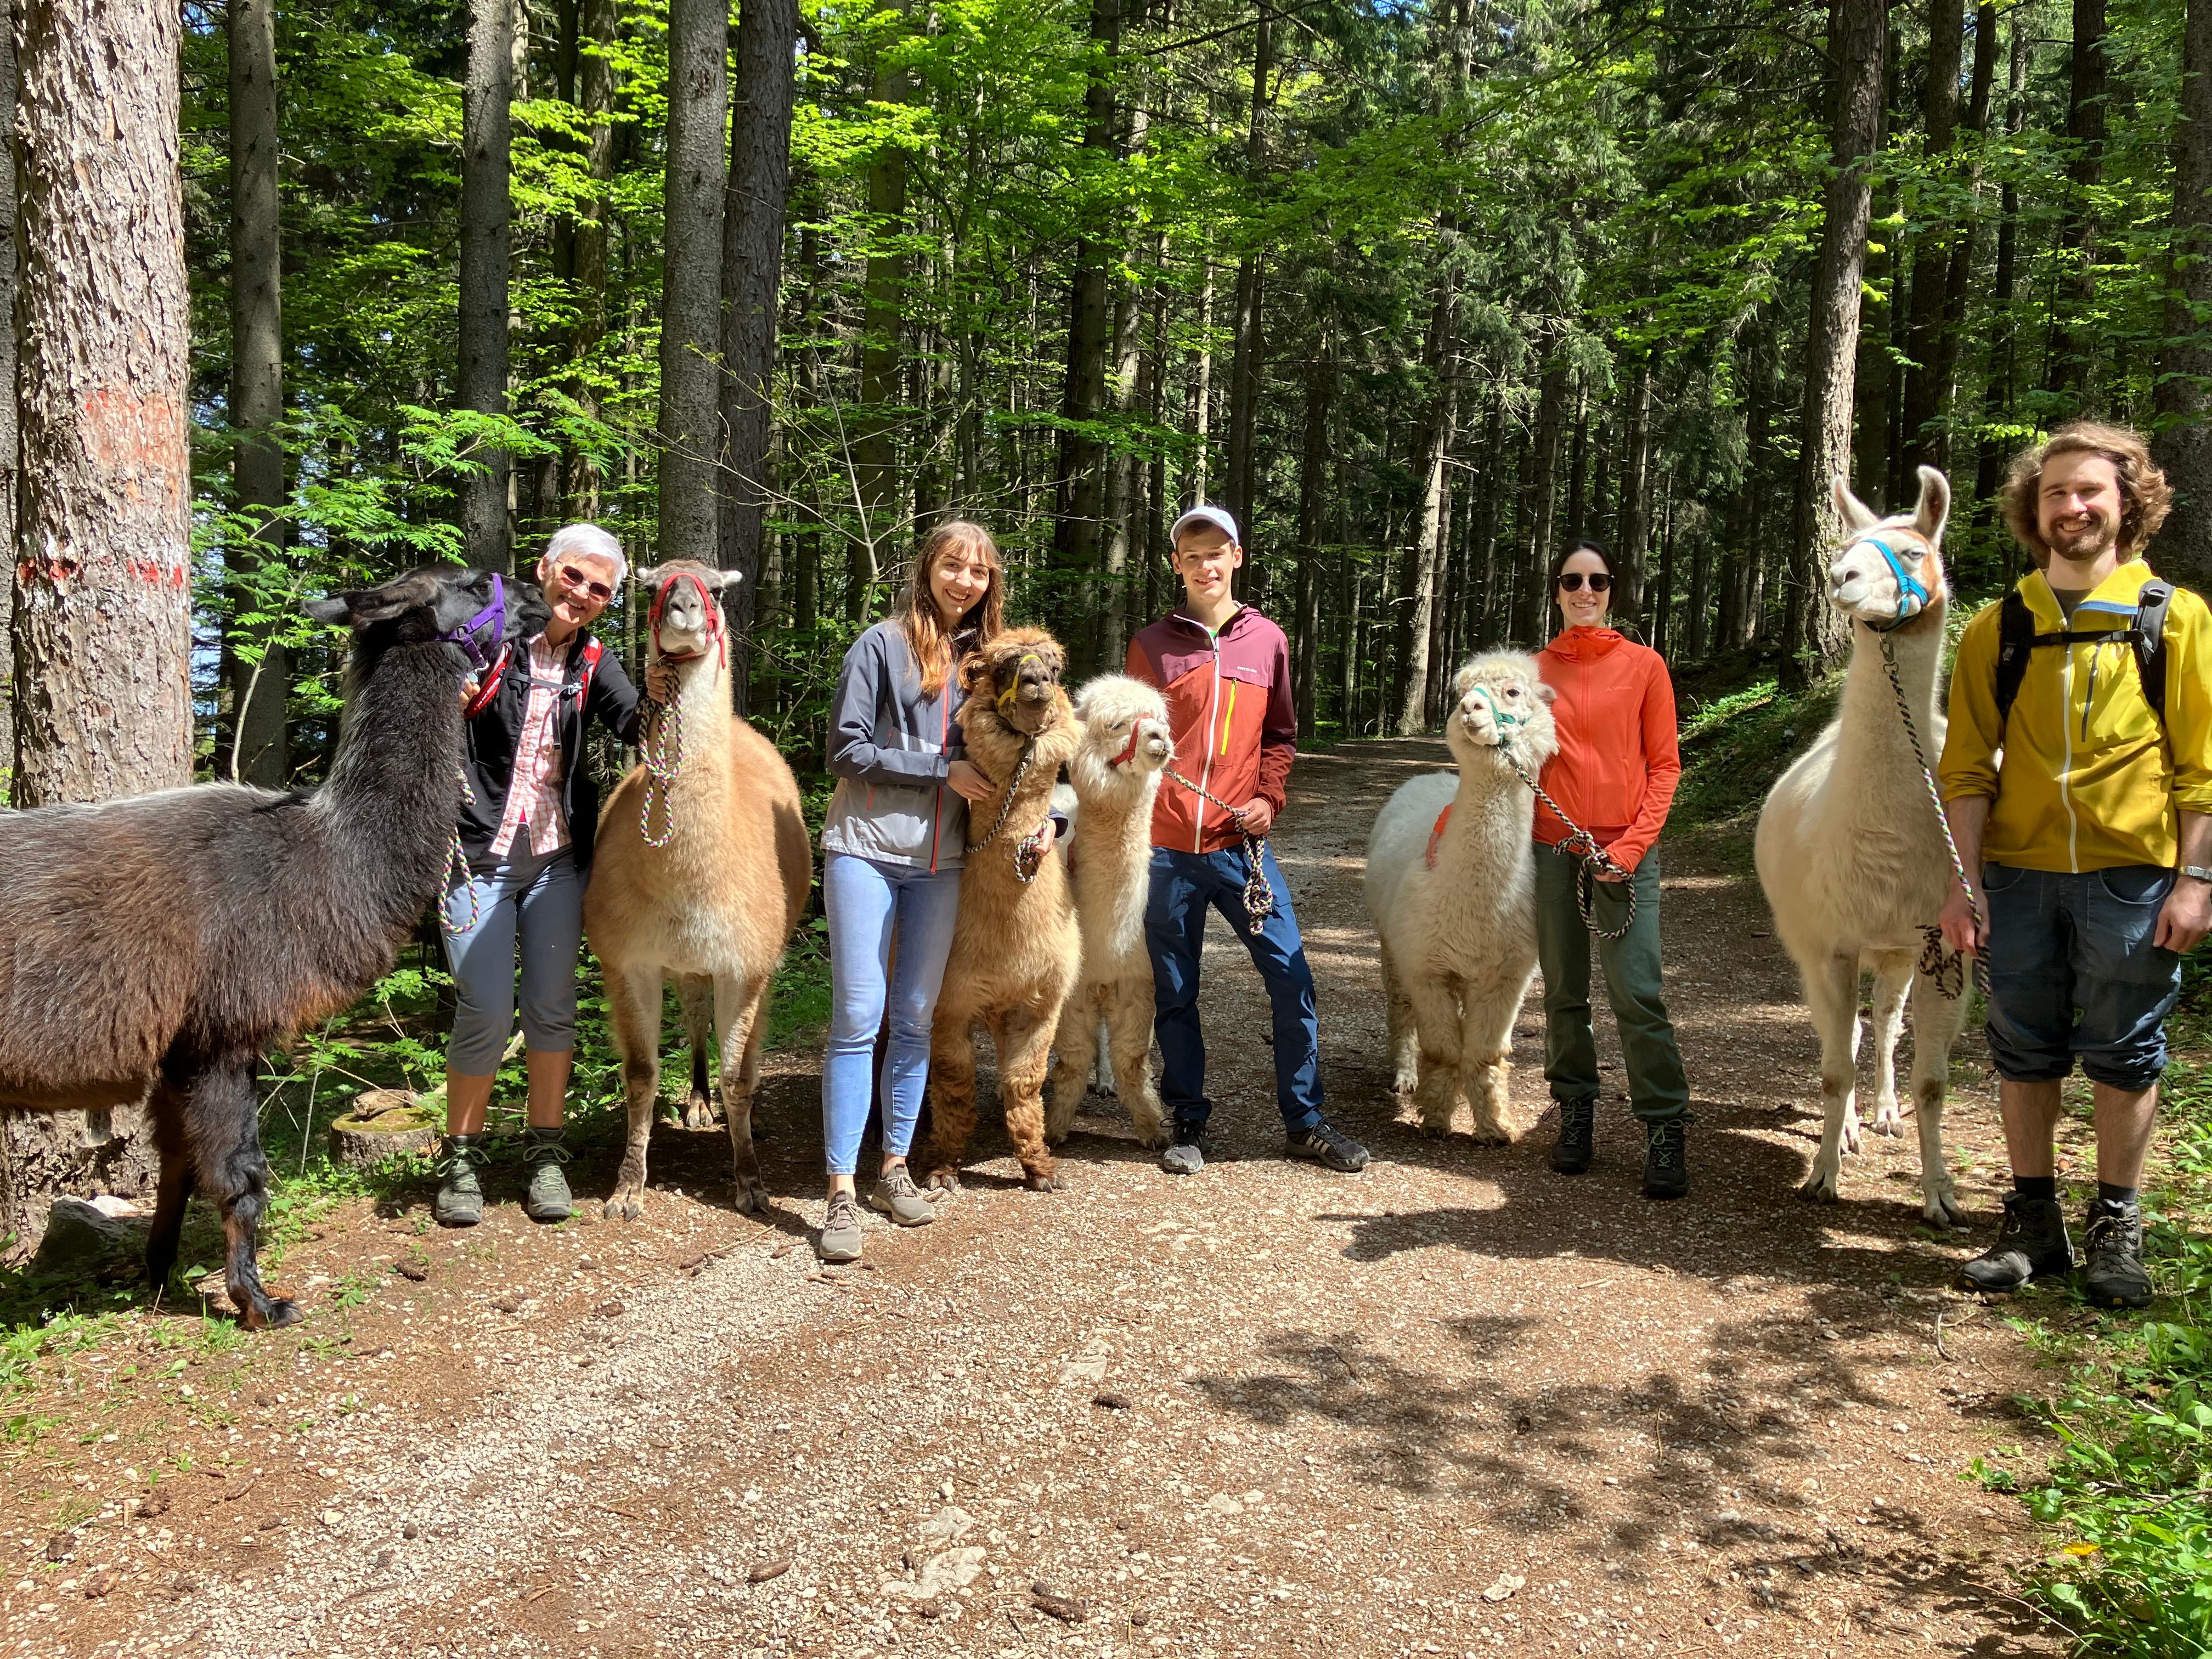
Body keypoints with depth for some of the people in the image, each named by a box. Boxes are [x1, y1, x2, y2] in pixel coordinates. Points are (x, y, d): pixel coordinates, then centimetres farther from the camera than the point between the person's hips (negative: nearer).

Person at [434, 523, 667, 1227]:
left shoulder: (592, 661, 6)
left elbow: (636, 728, -9)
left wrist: (658, 698, -29)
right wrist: (448, 707, -23)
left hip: (558, 856, 4)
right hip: (479, 853, -3)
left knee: (553, 1006, 7)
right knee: (485, 1015, -4)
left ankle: (545, 1155, 20)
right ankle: (459, 1159, 14)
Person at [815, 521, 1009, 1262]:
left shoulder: (985, 656, 11)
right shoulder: (882, 645, -3)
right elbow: (846, 748, -9)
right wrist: (942, 771, -12)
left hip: (942, 860, 5)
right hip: (867, 850, -4)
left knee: (916, 1017, 10)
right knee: (857, 1017, -6)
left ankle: (895, 1167, 22)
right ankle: (842, 1192, -1)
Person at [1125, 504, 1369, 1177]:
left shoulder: (1268, 640, 8)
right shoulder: (1151, 645, 4)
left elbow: (1281, 735, 16)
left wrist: (1270, 797, 1)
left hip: (1241, 842, 1)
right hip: (1167, 844, 0)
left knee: (1292, 978, -1)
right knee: (1174, 994, 7)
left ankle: (1306, 1122, 13)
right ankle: (1189, 1125, 21)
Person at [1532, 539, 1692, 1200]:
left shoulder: (1643, 664, 4)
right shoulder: (1536, 670, 9)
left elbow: (1665, 765, 2)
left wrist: (1633, 847, -8)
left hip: (1624, 850, -2)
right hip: (1552, 847, 3)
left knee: (1637, 994, -9)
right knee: (1563, 993, 7)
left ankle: (1665, 1130, -1)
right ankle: (1576, 1111, 18)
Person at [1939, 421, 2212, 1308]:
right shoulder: (2000, 628, 6)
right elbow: (1968, 765, 5)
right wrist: (1964, 882, -2)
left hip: (2132, 875, -2)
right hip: (2020, 875, 2)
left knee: (2125, 1054, 6)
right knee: (2024, 1052, 9)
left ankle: (2116, 1228, 20)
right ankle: (2034, 1223, 21)